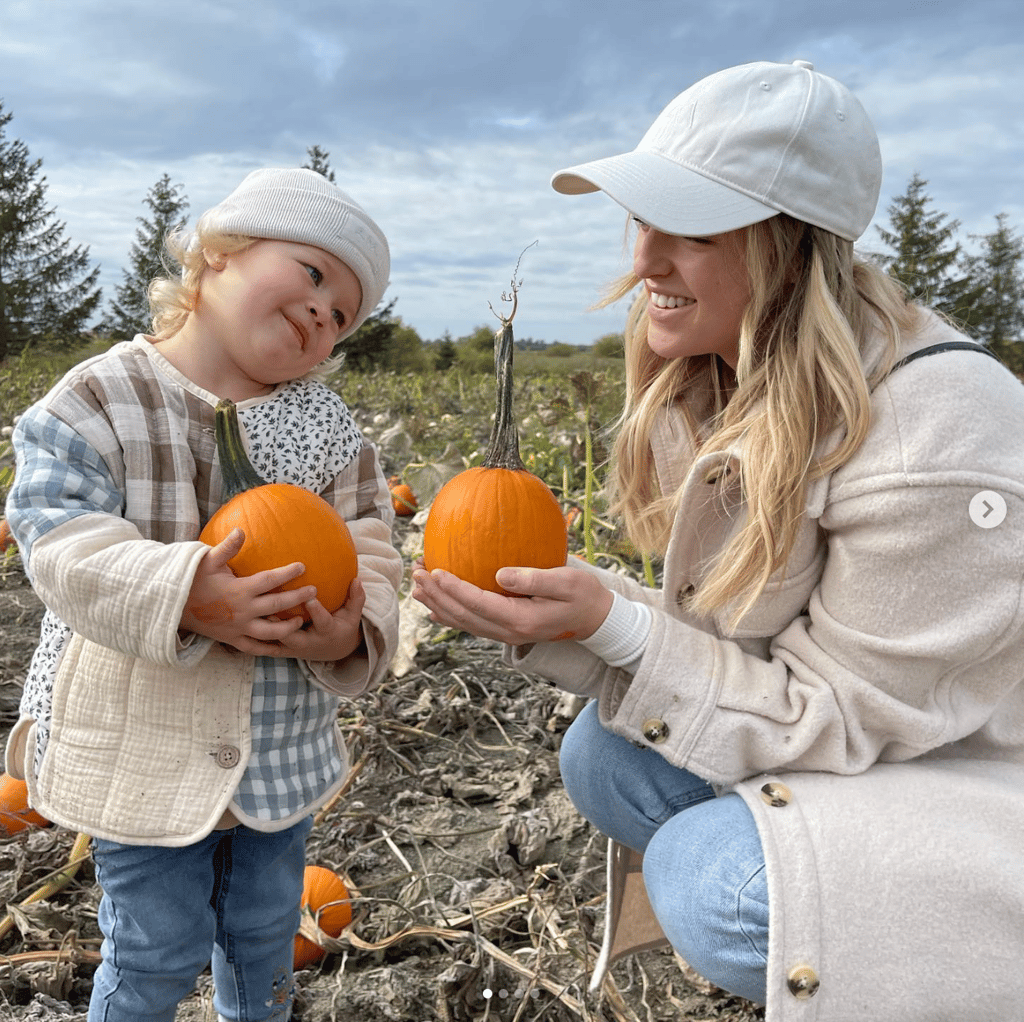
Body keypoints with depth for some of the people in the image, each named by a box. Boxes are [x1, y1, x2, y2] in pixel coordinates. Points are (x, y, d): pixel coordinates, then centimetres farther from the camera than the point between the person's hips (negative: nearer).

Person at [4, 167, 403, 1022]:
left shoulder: (325, 424, 0)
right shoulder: (96, 402, -11)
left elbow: (369, 548, -5)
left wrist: (354, 630, -26)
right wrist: (184, 596, -36)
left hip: (284, 742, 4)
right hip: (141, 745, -4)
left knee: (265, 929, 23)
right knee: (158, 951, 11)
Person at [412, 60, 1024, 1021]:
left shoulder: (933, 439, -30)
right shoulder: (718, 387, -6)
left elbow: (841, 715, -23)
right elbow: (712, 631, -1)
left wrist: (609, 623, -30)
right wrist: (554, 608, -18)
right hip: (866, 728, 7)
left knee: (713, 881, -27)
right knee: (601, 757, -6)